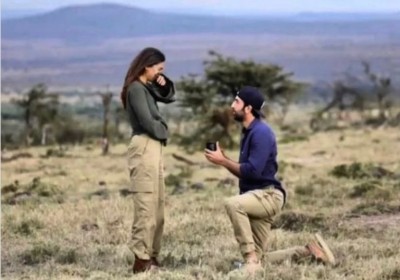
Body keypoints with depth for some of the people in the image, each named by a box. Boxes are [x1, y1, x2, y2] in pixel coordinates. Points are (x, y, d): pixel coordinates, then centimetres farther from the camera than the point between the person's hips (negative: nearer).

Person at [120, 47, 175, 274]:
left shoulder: (147, 87, 16)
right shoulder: (136, 89, -12)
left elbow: (170, 98, 27)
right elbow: (148, 122, -18)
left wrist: (165, 85, 7)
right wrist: (164, 132, 0)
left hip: (154, 148, 10)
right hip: (145, 148, -10)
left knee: (157, 206, 11)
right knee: (146, 206, -11)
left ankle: (151, 256, 14)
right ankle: (142, 260, -10)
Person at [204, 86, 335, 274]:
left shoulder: (261, 132, -15)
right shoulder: (248, 132, 16)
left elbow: (253, 171, -23)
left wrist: (223, 161, -16)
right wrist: (224, 160, 4)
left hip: (268, 195, -10)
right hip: (257, 197, 10)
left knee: (233, 204, -37)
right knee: (260, 259, 8)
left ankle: (251, 259, -31)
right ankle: (310, 250, 18)